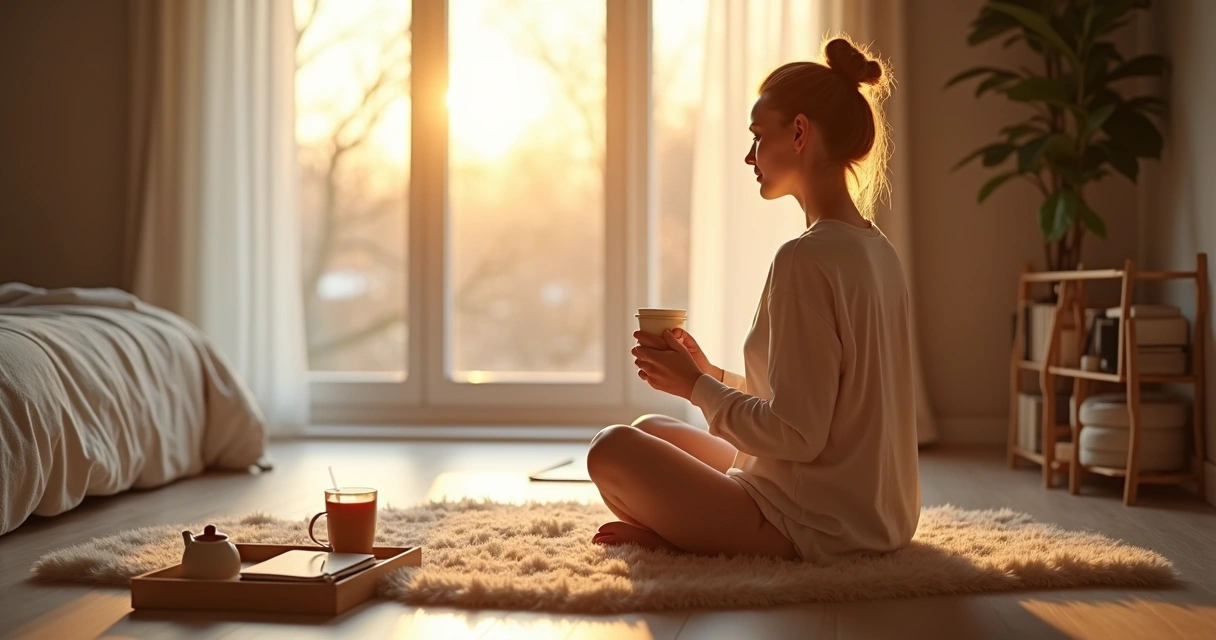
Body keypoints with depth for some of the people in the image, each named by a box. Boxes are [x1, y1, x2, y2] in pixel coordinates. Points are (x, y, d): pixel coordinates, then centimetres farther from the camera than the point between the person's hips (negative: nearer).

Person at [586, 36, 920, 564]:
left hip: (816, 527, -10)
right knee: (650, 429, 20)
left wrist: (696, 386, -9)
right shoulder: (877, 249, 8)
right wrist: (710, 374, 8)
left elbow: (796, 435, -24)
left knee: (611, 449, -9)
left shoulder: (806, 258, -22)